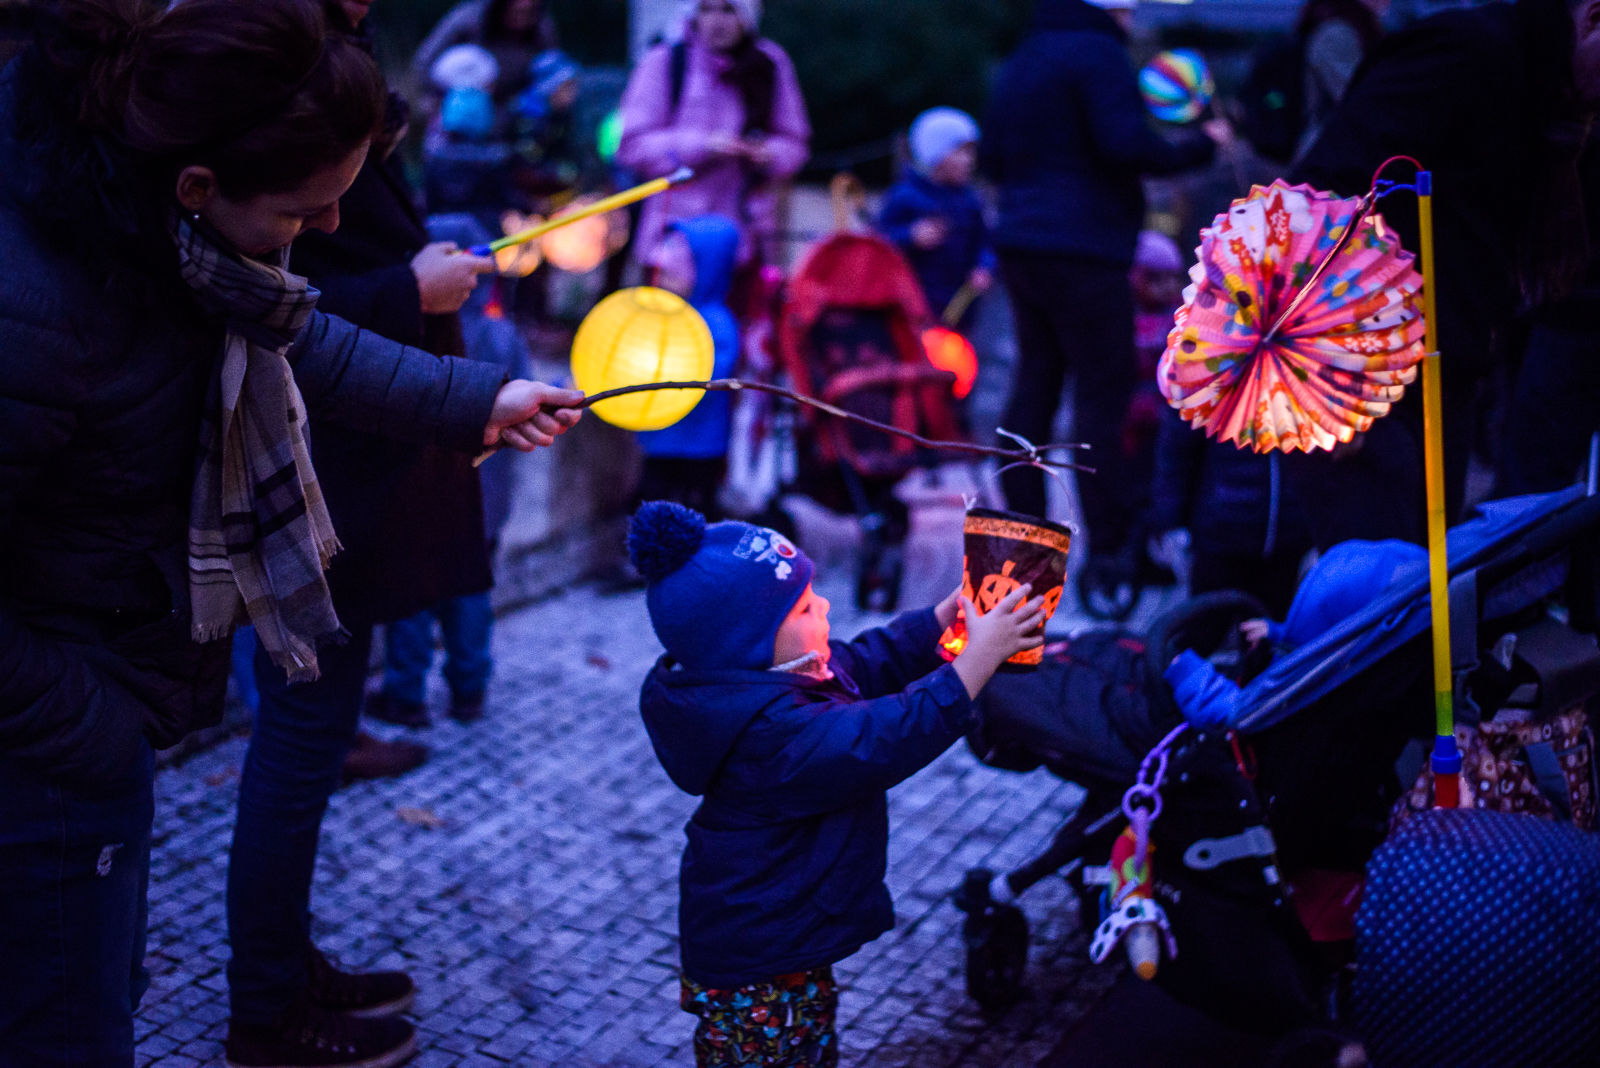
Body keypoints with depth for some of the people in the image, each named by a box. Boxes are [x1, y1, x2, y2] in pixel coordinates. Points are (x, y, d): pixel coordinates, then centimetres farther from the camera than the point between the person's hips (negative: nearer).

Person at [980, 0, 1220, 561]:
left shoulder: (1020, 62, 18)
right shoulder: (1098, 54, -9)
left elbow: (992, 156, 22)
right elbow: (1128, 146, -19)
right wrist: (1198, 147, -6)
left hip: (1021, 243, 9)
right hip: (1085, 250, -8)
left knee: (1035, 384, 13)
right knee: (1103, 391, -5)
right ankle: (1110, 545, -6)